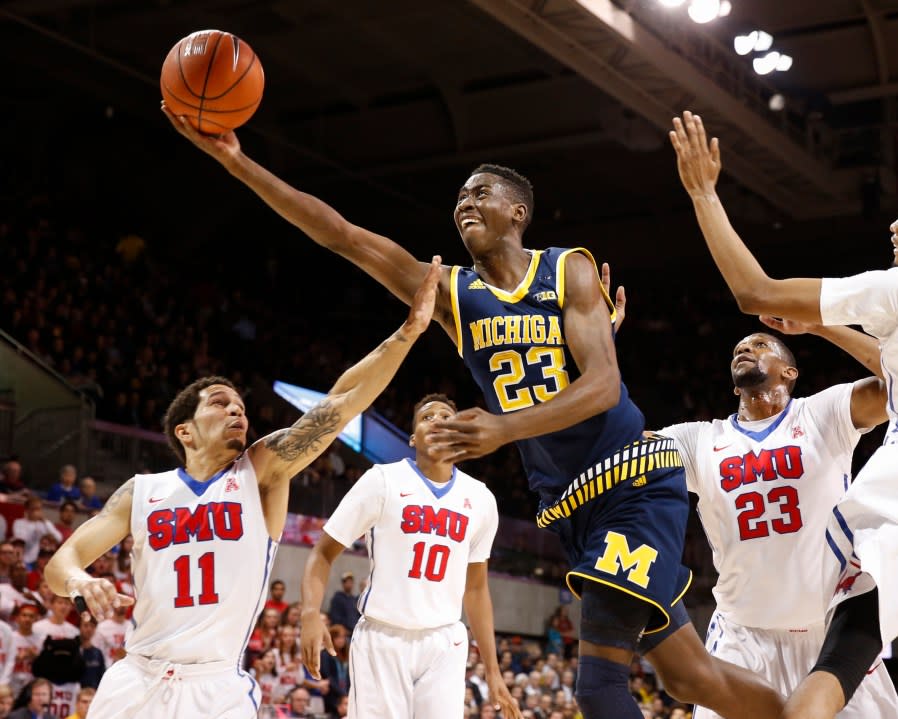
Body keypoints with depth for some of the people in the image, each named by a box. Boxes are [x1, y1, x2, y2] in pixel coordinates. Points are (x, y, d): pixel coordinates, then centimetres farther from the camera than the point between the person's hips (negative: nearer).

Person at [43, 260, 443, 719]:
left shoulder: (262, 470, 1)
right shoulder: (142, 491, 5)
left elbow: (342, 400, -8)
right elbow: (62, 560, 3)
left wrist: (409, 329, -16)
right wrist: (79, 582, -20)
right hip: (137, 680, 1)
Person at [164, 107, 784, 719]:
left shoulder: (570, 271, -4)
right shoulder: (451, 293, 6)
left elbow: (603, 385, -17)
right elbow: (339, 235, -1)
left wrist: (506, 428, -31)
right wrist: (237, 162, -8)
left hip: (636, 484, -5)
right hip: (570, 507, 5)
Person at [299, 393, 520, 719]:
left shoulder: (480, 499, 9)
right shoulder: (383, 479, -4)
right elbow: (324, 553, -2)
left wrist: (493, 670, 14)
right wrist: (311, 614, -21)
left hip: (444, 644, 3)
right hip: (381, 639, -3)